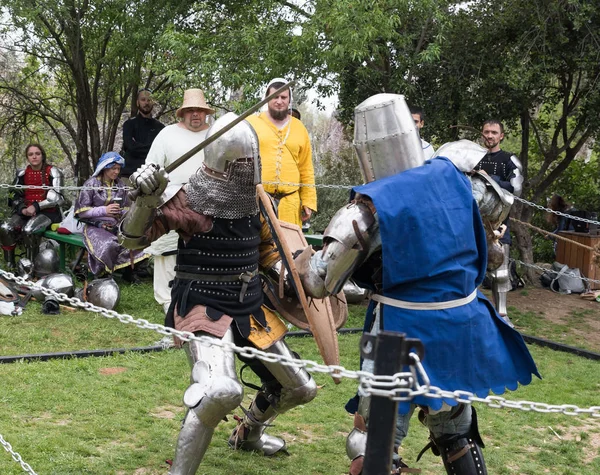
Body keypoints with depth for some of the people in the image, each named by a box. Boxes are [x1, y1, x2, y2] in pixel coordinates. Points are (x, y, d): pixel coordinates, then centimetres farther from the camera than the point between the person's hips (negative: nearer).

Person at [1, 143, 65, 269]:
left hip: (48, 212, -5)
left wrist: (36, 207, -18)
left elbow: (57, 198, -11)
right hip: (26, 211, 5)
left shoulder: (53, 172, -4)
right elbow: (14, 195, 11)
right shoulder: (22, 173, 11)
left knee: (29, 230, -35)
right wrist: (22, 209, -9)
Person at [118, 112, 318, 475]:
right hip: (202, 308, -7)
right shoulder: (189, 200, -16)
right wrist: (147, 198, -33)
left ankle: (248, 433, 47)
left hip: (249, 307, 7)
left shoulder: (256, 200, 2)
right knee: (221, 391, -35)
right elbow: (132, 239, -18)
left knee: (300, 389, 17)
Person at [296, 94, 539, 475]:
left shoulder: (369, 207, -15)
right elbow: (498, 207, 19)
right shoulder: (453, 173, -2)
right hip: (464, 328, 6)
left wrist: (295, 263, 11)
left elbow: (320, 282, -9)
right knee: (455, 432, 26)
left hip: (406, 332, -5)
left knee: (373, 443, 6)